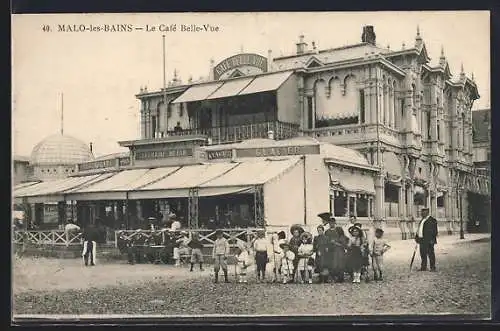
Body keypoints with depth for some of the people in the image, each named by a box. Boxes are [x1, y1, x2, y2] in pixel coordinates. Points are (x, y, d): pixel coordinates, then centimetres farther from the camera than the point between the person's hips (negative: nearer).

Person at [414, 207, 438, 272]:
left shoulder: (432, 220, -7)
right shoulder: (422, 220, 19)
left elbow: (434, 231, -10)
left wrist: (432, 239, -17)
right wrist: (416, 236, 15)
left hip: (429, 240, -8)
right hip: (422, 240, 8)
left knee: (430, 254, -5)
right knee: (423, 254, 10)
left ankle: (433, 268, 0)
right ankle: (423, 267, 17)